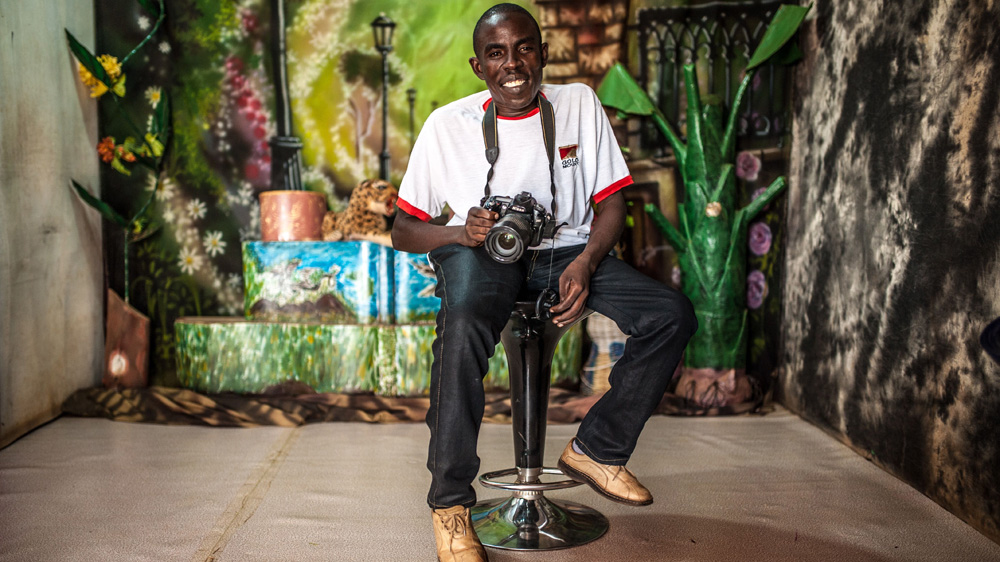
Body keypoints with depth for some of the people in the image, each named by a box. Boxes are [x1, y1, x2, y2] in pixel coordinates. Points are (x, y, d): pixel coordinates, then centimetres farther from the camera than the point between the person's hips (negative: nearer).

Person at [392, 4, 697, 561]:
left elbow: (611, 200, 3)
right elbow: (403, 229, -1)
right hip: (480, 251, -3)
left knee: (673, 315, -16)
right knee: (464, 327, -37)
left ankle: (596, 450, 1)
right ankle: (450, 503, -18)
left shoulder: (580, 104, 1)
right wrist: (462, 232, -22)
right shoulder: (448, 124, -5)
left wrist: (585, 263, -16)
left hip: (566, 248, 3)